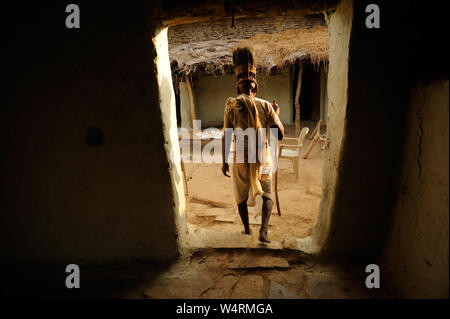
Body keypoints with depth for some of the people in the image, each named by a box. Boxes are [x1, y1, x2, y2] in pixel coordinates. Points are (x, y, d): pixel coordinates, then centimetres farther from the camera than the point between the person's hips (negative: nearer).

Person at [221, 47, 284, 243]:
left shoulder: (231, 106, -7)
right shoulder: (266, 106, -6)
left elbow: (226, 137, -8)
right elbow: (280, 135, -6)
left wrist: (224, 162, 0)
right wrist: (276, 114, 10)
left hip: (241, 159, 0)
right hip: (262, 158, 0)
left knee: (241, 194, 19)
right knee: (267, 195, 13)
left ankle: (246, 228, 31)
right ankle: (263, 232, 0)